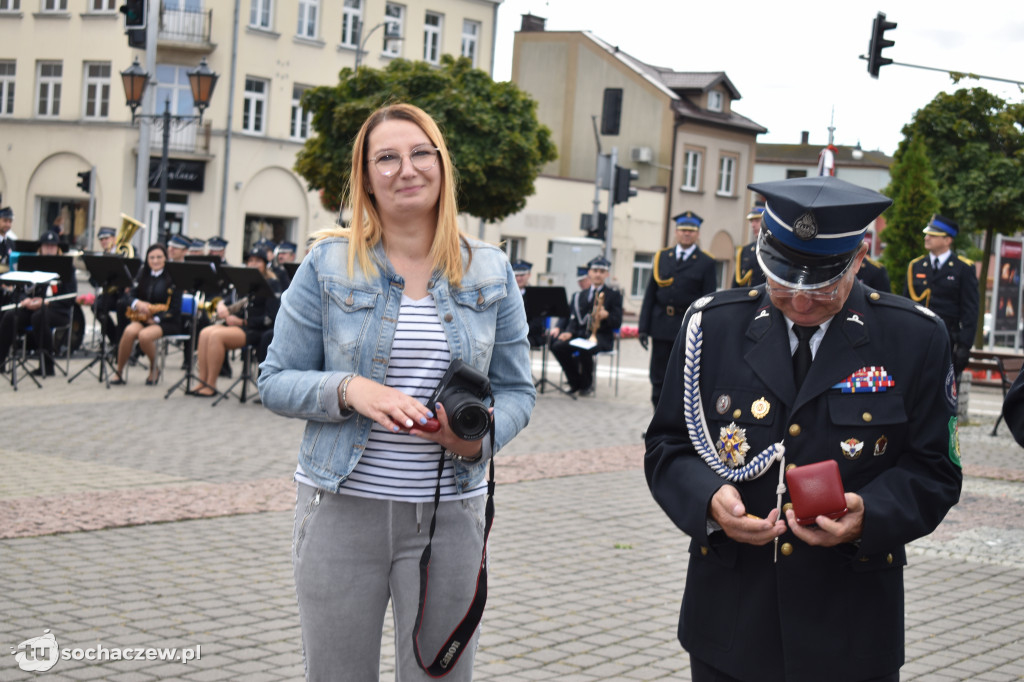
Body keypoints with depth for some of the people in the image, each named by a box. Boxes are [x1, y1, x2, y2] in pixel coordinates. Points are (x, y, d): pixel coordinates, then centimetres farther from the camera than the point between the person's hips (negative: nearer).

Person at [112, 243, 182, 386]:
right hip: (142, 318, 4)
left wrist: (156, 319, -17)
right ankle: (119, 372, -16)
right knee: (130, 331, -29)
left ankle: (154, 369, -6)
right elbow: (131, 296, 6)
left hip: (166, 322, -4)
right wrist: (137, 303, -17)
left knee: (144, 335, -34)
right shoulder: (142, 275, 11)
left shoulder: (172, 277, -5)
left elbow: (175, 308, -9)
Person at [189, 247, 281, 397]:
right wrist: (221, 305, -4)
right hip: (239, 324, 8)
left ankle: (211, 385, -20)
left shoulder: (271, 284, -5)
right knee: (205, 333, -15)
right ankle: (202, 383, -16)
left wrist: (242, 322, -16)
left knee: (216, 335, -26)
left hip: (257, 330, -8)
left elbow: (270, 318, -14)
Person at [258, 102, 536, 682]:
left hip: (448, 513, 1)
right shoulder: (328, 264, 1)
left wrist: (479, 438, -14)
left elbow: (517, 390, 8)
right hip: (342, 505, -1)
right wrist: (350, 390, -19)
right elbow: (276, 383, 1)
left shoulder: (491, 271, 6)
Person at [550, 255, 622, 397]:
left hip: (601, 336, -5)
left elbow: (617, 323, -2)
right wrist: (569, 332, -7)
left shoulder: (613, 295, 6)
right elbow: (574, 318, 15)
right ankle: (575, 383, -5)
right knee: (558, 346, -22)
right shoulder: (582, 295, 20)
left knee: (584, 350, -37)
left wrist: (607, 316, -24)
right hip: (581, 334, 5)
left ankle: (587, 385, -10)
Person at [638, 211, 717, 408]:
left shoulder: (706, 263, 1)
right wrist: (643, 327, 2)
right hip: (661, 327, 3)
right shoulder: (661, 257, 10)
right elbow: (650, 295, 9)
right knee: (658, 380, 6)